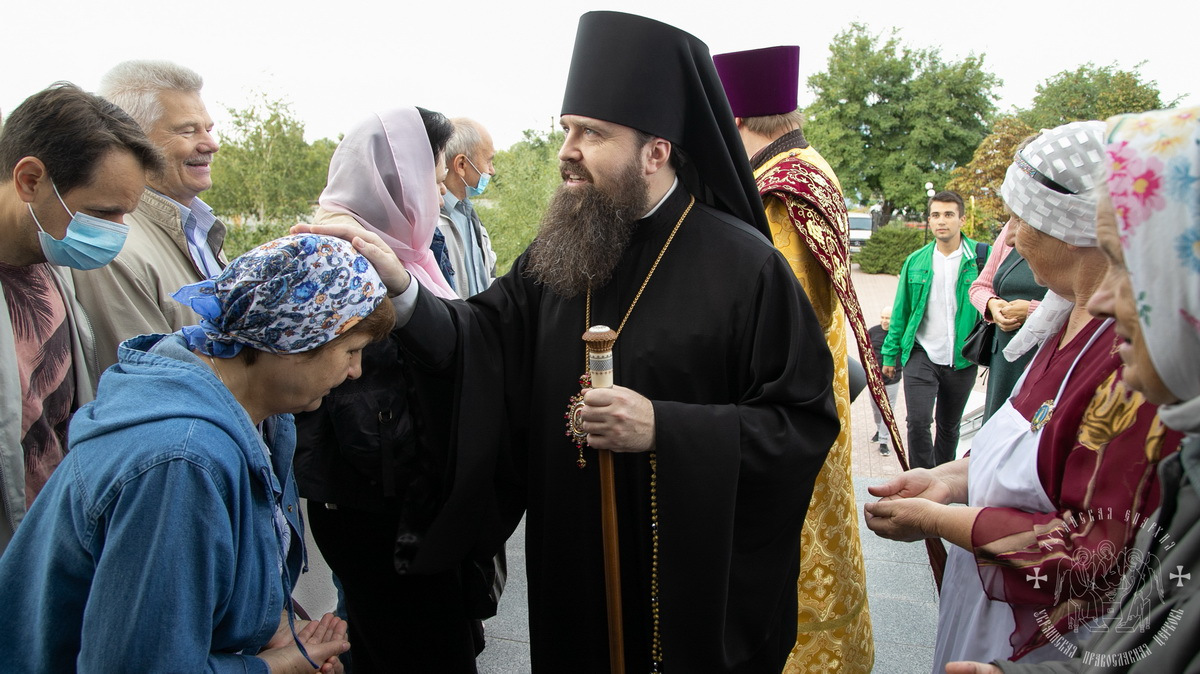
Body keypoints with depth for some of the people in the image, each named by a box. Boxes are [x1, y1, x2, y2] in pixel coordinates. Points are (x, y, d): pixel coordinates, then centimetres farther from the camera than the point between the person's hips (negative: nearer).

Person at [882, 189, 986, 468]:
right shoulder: (916, 262, 3)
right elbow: (900, 311, 9)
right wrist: (890, 353, 9)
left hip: (962, 360, 0)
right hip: (921, 355, 1)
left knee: (949, 426, 14)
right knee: (918, 421, -13)